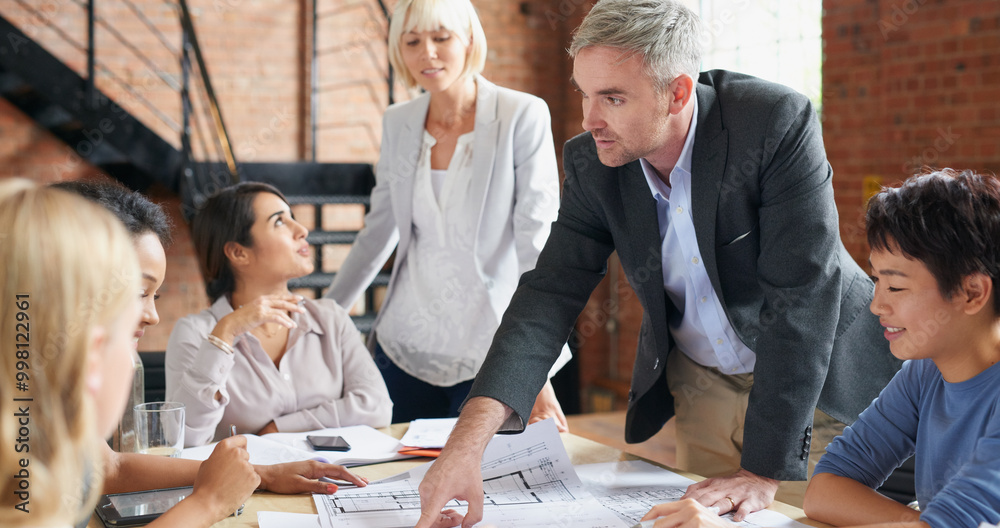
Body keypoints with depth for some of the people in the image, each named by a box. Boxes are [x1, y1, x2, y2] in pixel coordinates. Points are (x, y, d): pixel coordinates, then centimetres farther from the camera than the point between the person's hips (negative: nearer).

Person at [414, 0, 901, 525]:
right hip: (702, 384, 4)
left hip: (820, 378, -3)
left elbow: (801, 299, -28)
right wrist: (469, 436, -30)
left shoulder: (778, 124, -27)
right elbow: (551, 293, -16)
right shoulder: (591, 163, -13)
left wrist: (763, 471, -28)